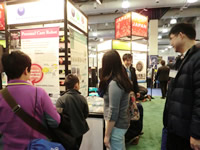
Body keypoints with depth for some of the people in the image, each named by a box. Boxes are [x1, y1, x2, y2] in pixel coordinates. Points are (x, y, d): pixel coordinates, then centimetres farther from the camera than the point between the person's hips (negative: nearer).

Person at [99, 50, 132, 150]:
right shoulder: (122, 78, 3)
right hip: (121, 122, 9)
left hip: (116, 125, -9)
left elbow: (113, 112, -22)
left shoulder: (114, 83, -25)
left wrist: (107, 135, -14)